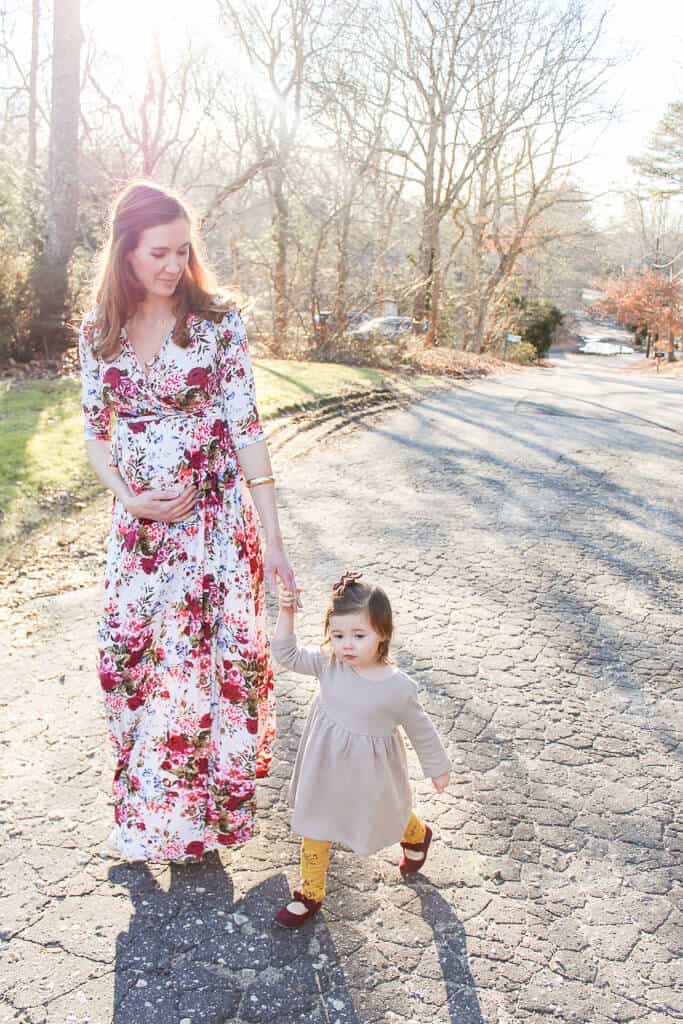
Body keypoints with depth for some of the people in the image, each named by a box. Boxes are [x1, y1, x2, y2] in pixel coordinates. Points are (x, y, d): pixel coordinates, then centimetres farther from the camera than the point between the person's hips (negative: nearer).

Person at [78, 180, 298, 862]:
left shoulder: (217, 323, -8)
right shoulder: (98, 332, 1)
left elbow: (246, 427, -10)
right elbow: (96, 433, 7)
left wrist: (271, 534, -14)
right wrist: (130, 499, -10)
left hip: (213, 520, -3)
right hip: (137, 525, 3)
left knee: (205, 657, -1)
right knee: (129, 658, 9)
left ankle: (199, 807, 22)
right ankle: (143, 802, 32)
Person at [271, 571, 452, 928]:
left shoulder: (398, 687, -26)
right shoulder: (329, 662, -19)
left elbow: (421, 730, -11)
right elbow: (288, 656, -9)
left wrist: (438, 768, 2)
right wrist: (286, 614, -23)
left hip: (368, 773, -3)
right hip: (325, 767, 3)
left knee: (384, 818, 26)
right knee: (314, 825, 17)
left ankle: (417, 834, 61)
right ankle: (310, 892, 41)